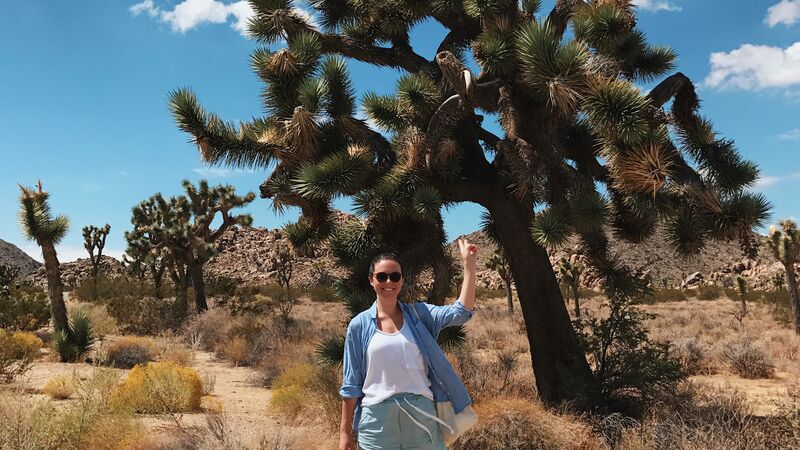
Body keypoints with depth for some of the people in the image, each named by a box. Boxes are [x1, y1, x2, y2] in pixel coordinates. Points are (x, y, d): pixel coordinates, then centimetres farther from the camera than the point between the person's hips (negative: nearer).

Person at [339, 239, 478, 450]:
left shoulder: (418, 314, 3)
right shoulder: (359, 325, 0)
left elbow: (461, 311, -11)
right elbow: (351, 383, 3)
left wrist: (469, 264, -16)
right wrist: (345, 431, 3)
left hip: (421, 414, 1)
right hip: (377, 417, -1)